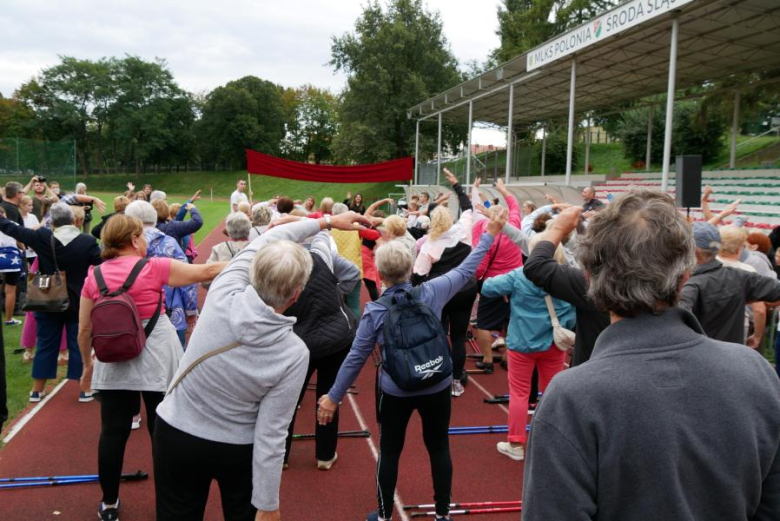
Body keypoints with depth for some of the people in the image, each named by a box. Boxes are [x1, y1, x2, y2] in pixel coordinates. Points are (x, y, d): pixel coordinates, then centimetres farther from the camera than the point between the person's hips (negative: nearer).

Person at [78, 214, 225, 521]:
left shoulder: (94, 276, 2)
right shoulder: (153, 267, -9)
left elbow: (84, 329, 7)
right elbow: (206, 272, -6)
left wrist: (87, 364, 21)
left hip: (113, 360, 3)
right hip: (156, 358, -3)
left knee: (113, 431, 10)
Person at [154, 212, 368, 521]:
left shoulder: (222, 296, -22)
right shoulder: (295, 354, -26)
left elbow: (267, 241, -6)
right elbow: (270, 436, -21)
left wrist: (327, 221, 5)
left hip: (175, 435, 3)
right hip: (237, 450, -2)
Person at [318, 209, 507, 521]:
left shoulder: (374, 311, -15)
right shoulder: (432, 292, -13)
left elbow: (356, 358, -9)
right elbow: (466, 270, -1)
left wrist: (333, 397, 1)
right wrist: (490, 234, 11)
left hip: (395, 392, -1)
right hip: (437, 387, 1)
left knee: (389, 451, 17)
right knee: (439, 448, 17)